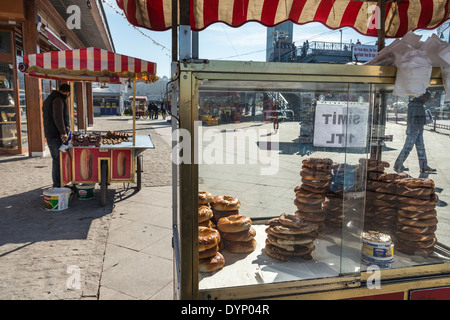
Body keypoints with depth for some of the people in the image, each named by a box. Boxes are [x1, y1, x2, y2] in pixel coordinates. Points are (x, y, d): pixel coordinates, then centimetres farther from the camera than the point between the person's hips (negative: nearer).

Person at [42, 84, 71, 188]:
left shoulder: (49, 99, 24)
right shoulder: (58, 99, -10)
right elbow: (58, 117, -22)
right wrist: (63, 132, -21)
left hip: (50, 135, 11)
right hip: (56, 136, -11)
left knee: (57, 160, 15)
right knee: (58, 161, -8)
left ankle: (57, 185, 22)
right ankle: (58, 186, -5)